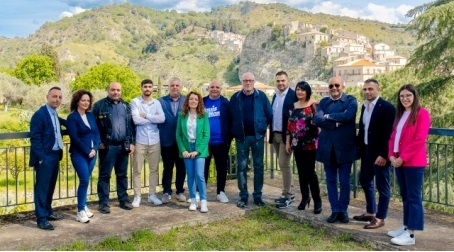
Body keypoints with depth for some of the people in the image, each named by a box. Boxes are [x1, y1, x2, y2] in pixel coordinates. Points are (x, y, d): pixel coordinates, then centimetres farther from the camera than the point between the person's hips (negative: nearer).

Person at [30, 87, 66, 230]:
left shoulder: (55, 115, 14)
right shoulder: (39, 114, -12)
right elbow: (35, 138, -15)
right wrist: (41, 158, -19)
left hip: (55, 155, 8)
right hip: (45, 157, -8)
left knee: (50, 187, 16)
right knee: (42, 188, -2)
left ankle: (48, 212, 27)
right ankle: (41, 218, 3)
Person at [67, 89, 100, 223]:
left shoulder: (91, 115, 10)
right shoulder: (72, 117, -6)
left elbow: (96, 133, 7)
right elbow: (74, 138, -13)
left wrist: (95, 148, -8)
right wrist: (87, 151, -13)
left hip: (92, 153, 5)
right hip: (79, 154, -5)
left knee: (85, 180, 10)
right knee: (84, 180, -12)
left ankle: (83, 206, 23)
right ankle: (80, 211, -4)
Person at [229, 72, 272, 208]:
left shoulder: (261, 96, -1)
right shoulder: (235, 97, 1)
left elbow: (269, 114, 1)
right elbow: (230, 116, 4)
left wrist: (263, 127, 0)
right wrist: (234, 132, 1)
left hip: (257, 136, 0)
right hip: (241, 137, 0)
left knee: (258, 166, 7)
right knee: (241, 166, 4)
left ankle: (257, 195, 18)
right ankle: (243, 196, 13)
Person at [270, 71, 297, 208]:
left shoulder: (293, 95, -9)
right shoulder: (275, 95, 14)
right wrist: (270, 129, 7)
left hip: (286, 135, -8)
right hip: (275, 135, 8)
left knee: (284, 164, -8)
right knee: (283, 165, 13)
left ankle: (287, 196, 2)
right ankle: (289, 193, 23)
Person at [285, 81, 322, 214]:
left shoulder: (314, 105, -5)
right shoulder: (293, 106, 10)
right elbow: (290, 125, 11)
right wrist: (287, 142, 9)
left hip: (310, 143, -5)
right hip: (297, 143, 5)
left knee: (310, 171, -5)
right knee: (301, 171, 10)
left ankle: (317, 200, 6)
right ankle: (305, 197, 22)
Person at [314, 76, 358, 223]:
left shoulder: (351, 100, 1)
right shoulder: (324, 102, 9)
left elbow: (348, 116, -20)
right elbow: (317, 119, -7)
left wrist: (329, 116, -9)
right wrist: (337, 122, -16)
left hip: (344, 146, -3)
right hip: (327, 147, 3)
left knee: (344, 181, 5)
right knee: (331, 180, 9)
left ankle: (343, 210, 18)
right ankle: (335, 210, 19)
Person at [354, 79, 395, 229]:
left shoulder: (387, 107, -14)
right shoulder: (364, 106, 10)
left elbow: (389, 133, -19)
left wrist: (383, 154, -22)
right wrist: (360, 148, 11)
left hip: (380, 153, -8)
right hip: (366, 151, 9)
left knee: (382, 186, 3)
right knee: (365, 181, 18)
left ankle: (380, 218, 13)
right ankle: (370, 212, 33)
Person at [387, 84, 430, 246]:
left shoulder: (422, 113, -8)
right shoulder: (400, 114, 18)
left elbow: (419, 140, -16)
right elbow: (393, 136, 15)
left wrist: (403, 157, -16)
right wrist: (391, 155, 0)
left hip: (413, 162, -8)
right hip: (399, 161, 8)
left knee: (413, 197, -4)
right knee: (405, 196, 14)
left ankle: (410, 234, -1)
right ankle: (406, 227, 23)